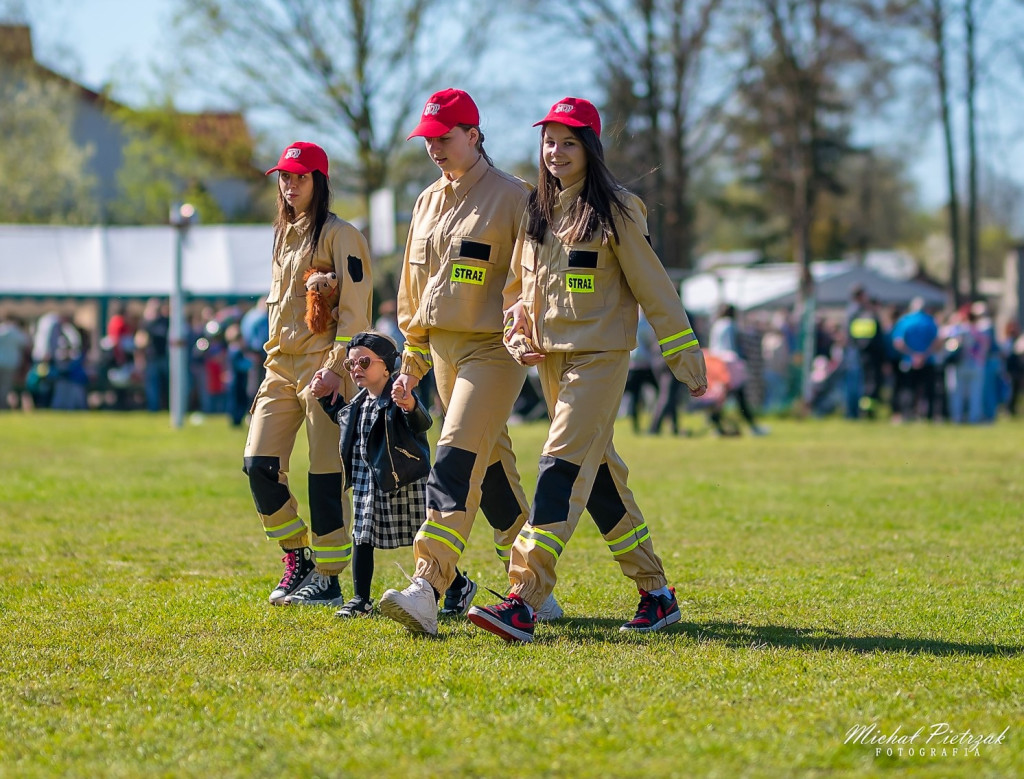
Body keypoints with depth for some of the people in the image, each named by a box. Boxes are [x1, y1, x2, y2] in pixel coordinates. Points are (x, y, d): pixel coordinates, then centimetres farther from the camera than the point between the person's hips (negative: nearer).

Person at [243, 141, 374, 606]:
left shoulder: (339, 235, -5)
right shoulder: (284, 236, 20)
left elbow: (355, 312, -12)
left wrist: (335, 368, -20)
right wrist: (273, 356, 17)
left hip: (323, 367, -8)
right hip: (281, 366, 8)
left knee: (325, 473, -6)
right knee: (259, 464, -2)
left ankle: (329, 578, 1)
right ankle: (298, 560, 13)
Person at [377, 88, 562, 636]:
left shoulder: (511, 198, -6)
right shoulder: (428, 202, 16)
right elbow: (414, 290, 21)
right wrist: (411, 365, 19)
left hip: (493, 349, -8)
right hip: (443, 349, 8)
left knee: (457, 462, -18)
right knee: (492, 468, 11)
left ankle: (427, 591, -27)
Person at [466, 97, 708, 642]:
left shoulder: (614, 210, -6)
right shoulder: (537, 212, 13)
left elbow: (653, 288, -6)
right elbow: (518, 286, 20)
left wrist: (687, 361, -6)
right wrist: (518, 339, 3)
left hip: (599, 356, -7)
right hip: (550, 358, 7)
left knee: (563, 467, -16)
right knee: (598, 476, 10)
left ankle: (524, 603, -24)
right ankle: (655, 593, 20)